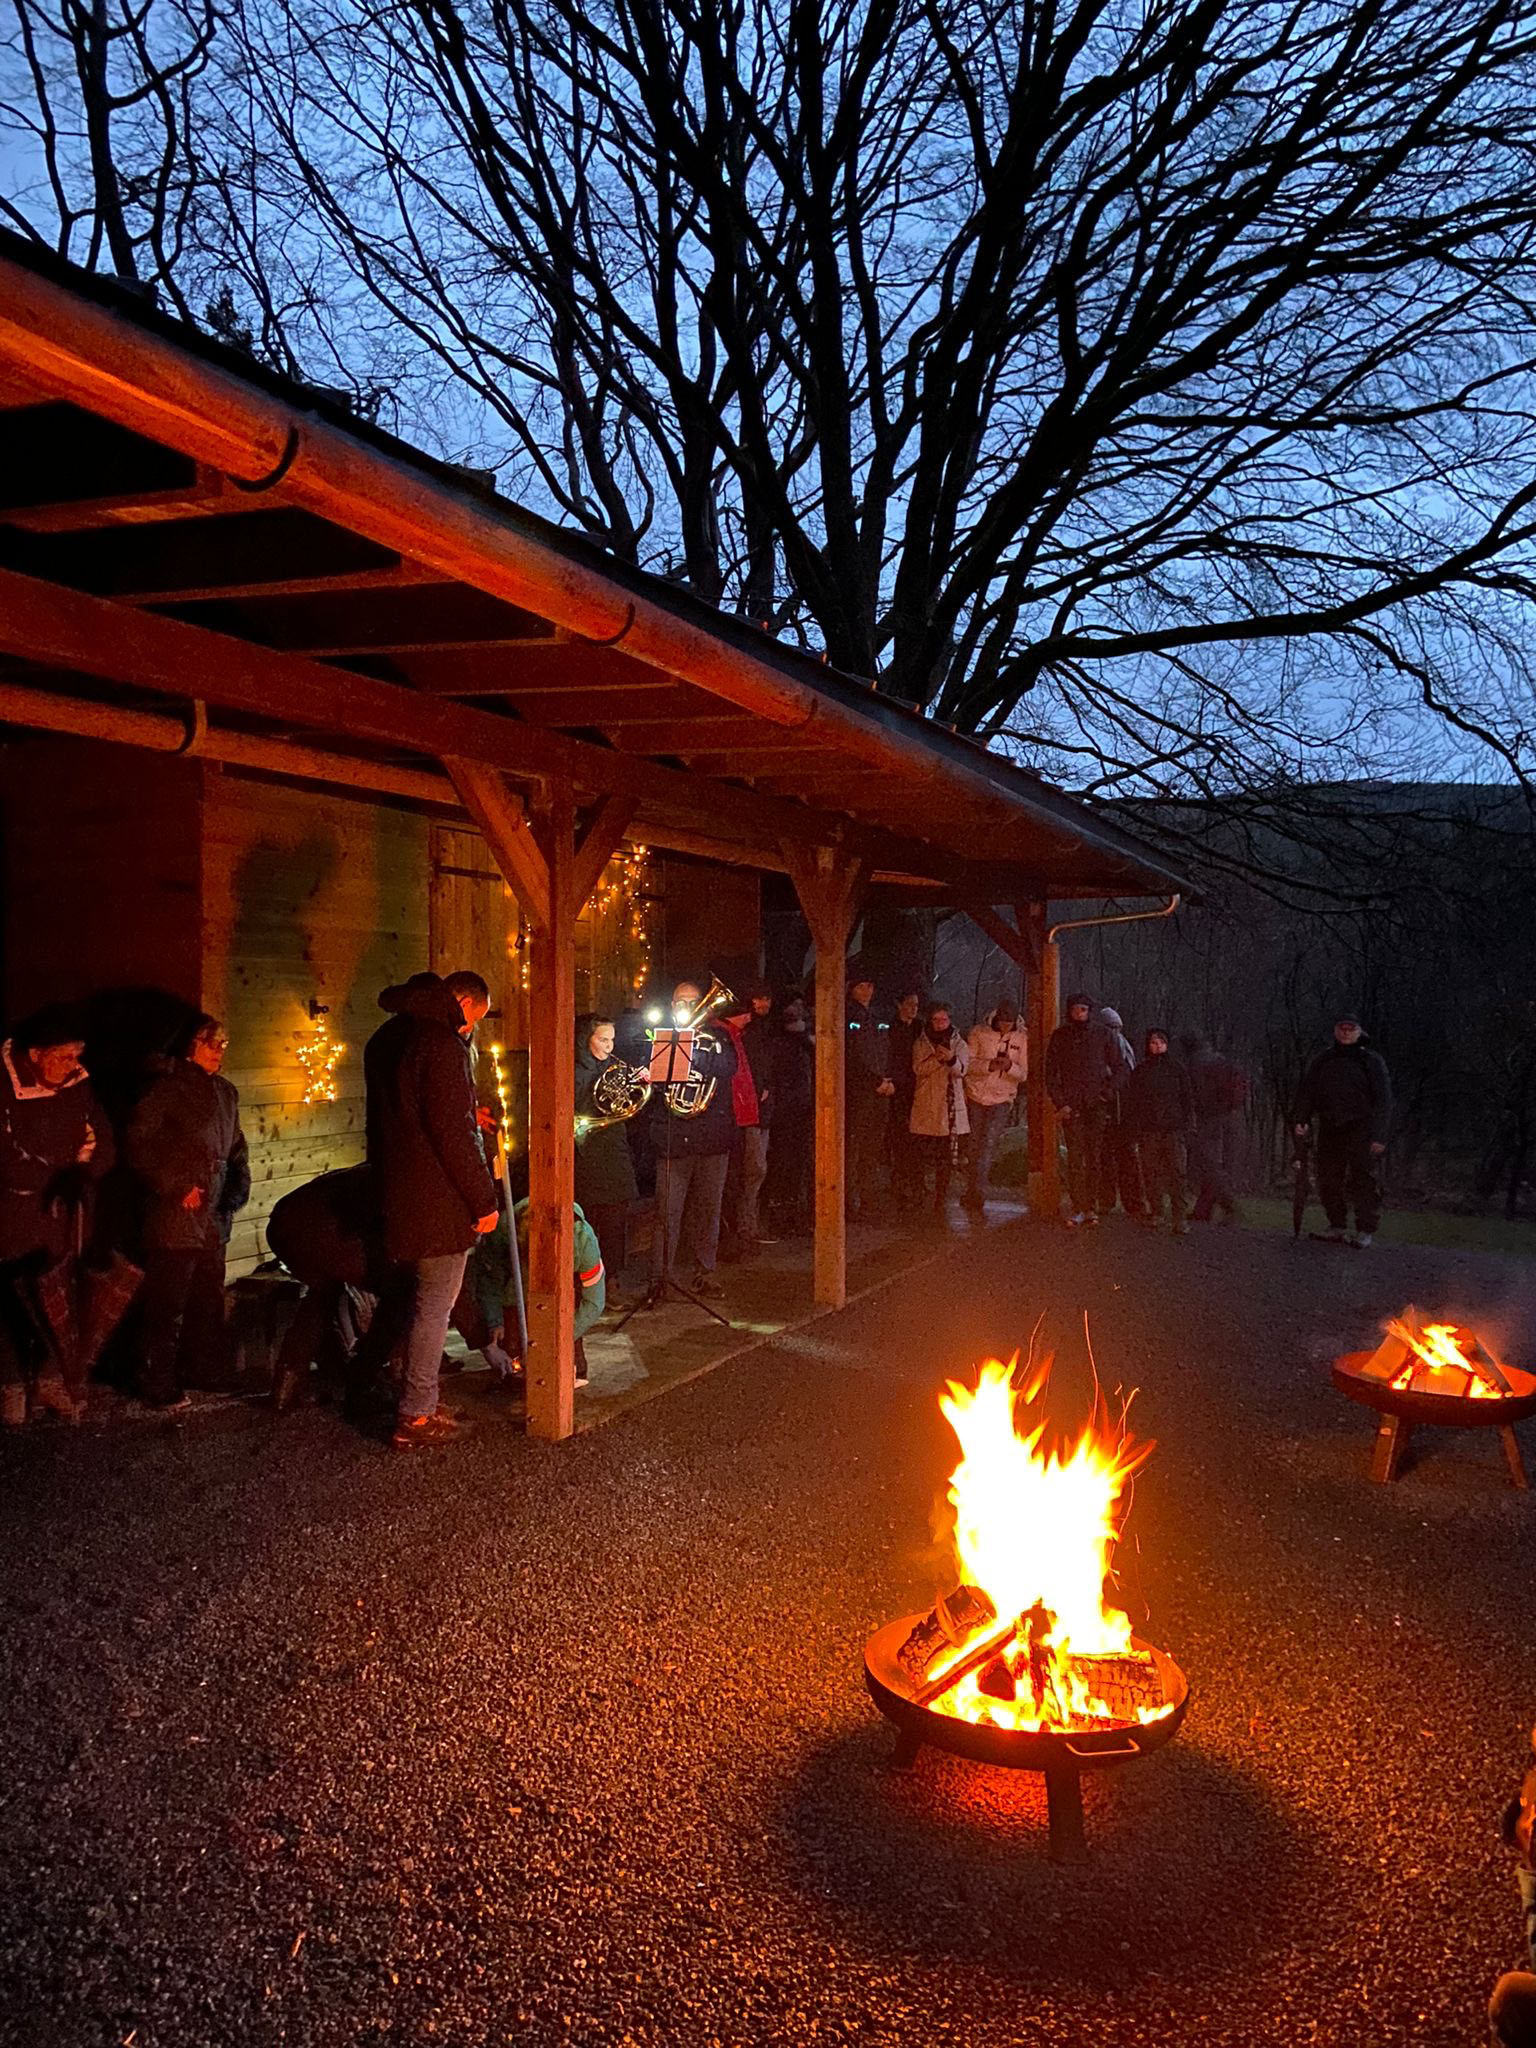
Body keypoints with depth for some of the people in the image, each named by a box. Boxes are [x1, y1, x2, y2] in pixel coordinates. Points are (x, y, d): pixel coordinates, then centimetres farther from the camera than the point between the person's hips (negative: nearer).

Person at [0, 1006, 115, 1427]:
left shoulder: (78, 1085, 2)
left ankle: (50, 1382, 20)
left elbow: (102, 1145, 4)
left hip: (65, 1217, 4)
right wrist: (70, 1158, -12)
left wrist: (82, 1172, -16)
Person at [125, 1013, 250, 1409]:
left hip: (213, 1219, 7)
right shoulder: (168, 1087, -7)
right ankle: (158, 1388, 8)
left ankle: (210, 1371, 28)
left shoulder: (226, 1092, 15)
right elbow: (137, 1144, -12)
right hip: (175, 1217, -7)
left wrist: (238, 1187, 6)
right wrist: (175, 1187, -15)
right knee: (167, 1306, -2)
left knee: (209, 1300, 15)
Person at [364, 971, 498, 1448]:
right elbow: (453, 1133, -20)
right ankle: (415, 1418, 3)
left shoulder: (384, 1041, 12)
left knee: (408, 1301, 17)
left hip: (396, 1195, 9)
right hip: (438, 1202, -9)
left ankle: (418, 1403, 26)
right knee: (434, 1306, -2)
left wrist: (469, 1116, 27)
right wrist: (484, 1199, -15)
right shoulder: (441, 1044, -17)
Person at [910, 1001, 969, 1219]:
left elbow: (961, 1070, -4)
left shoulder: (959, 1044, 11)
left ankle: (941, 1200, 2)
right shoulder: (921, 1043, 11)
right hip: (927, 1104, 0)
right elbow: (919, 1069, -5)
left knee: (947, 1157, -3)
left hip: (951, 1104, 0)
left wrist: (951, 1059, -25)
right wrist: (937, 1058, -20)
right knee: (926, 1154, -3)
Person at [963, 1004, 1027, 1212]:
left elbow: (1023, 1074, 3)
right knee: (976, 1145, 6)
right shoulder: (979, 1032, -2)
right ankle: (976, 1194, 18)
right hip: (976, 1095, 1)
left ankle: (975, 1193, -13)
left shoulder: (1021, 1038, 0)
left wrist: (1009, 1066, -19)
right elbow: (967, 1063, -3)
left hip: (1002, 1098, -1)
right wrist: (988, 1065, -20)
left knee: (988, 1144, -13)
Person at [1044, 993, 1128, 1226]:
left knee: (1094, 1156, 1)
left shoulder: (1103, 1033, 6)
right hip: (1071, 1104, -1)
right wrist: (1060, 1103, -4)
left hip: (1096, 1104, 1)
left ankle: (1090, 1206, 9)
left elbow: (1119, 1066, 11)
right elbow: (1051, 1073, 6)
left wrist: (1108, 1091, -2)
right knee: (1075, 1156, -7)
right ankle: (1076, 1208, -5)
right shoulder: (1060, 1036, 6)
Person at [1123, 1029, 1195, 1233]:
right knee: (1151, 1173, 2)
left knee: (1176, 1174, -7)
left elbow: (1187, 1100, 11)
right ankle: (1155, 1212, 14)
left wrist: (1187, 1128, 2)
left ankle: (1178, 1218, -7)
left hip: (1174, 1131, -1)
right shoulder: (1139, 1072, 9)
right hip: (1148, 1132, 1)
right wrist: (1132, 1134, 2)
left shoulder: (1178, 1069, 9)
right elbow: (1129, 1104, 8)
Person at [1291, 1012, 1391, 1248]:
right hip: (1330, 1130, 4)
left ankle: (1365, 1231, 0)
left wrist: (1379, 1136, -10)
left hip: (1361, 1131, -4)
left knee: (1364, 1180, -7)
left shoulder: (1371, 1060, 3)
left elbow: (1383, 1100, -2)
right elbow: (1306, 1091, 15)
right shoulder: (1323, 1061, 14)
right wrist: (1301, 1119, -2)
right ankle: (1337, 1227, 17)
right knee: (1328, 1180, 4)